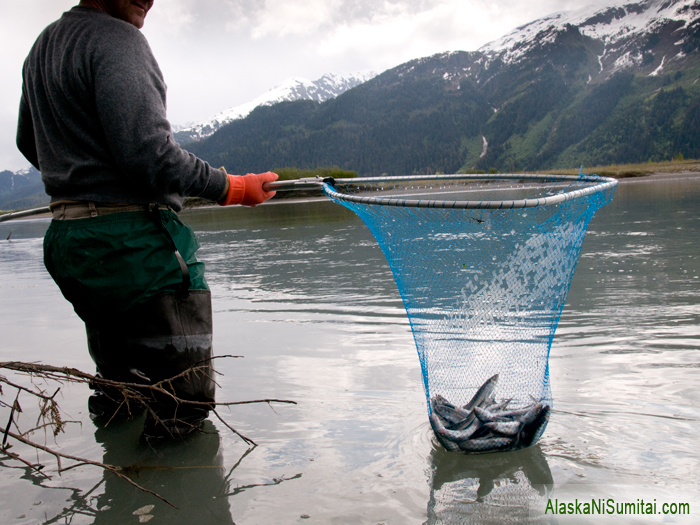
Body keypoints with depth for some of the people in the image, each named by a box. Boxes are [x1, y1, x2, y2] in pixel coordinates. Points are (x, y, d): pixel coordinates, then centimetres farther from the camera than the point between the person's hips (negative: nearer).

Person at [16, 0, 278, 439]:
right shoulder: (118, 39, -12)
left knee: (119, 392, 23)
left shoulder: (41, 46, 18)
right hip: (135, 239, -10)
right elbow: (149, 154, -22)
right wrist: (231, 187, -12)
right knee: (184, 396, 1)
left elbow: (29, 144, 29)